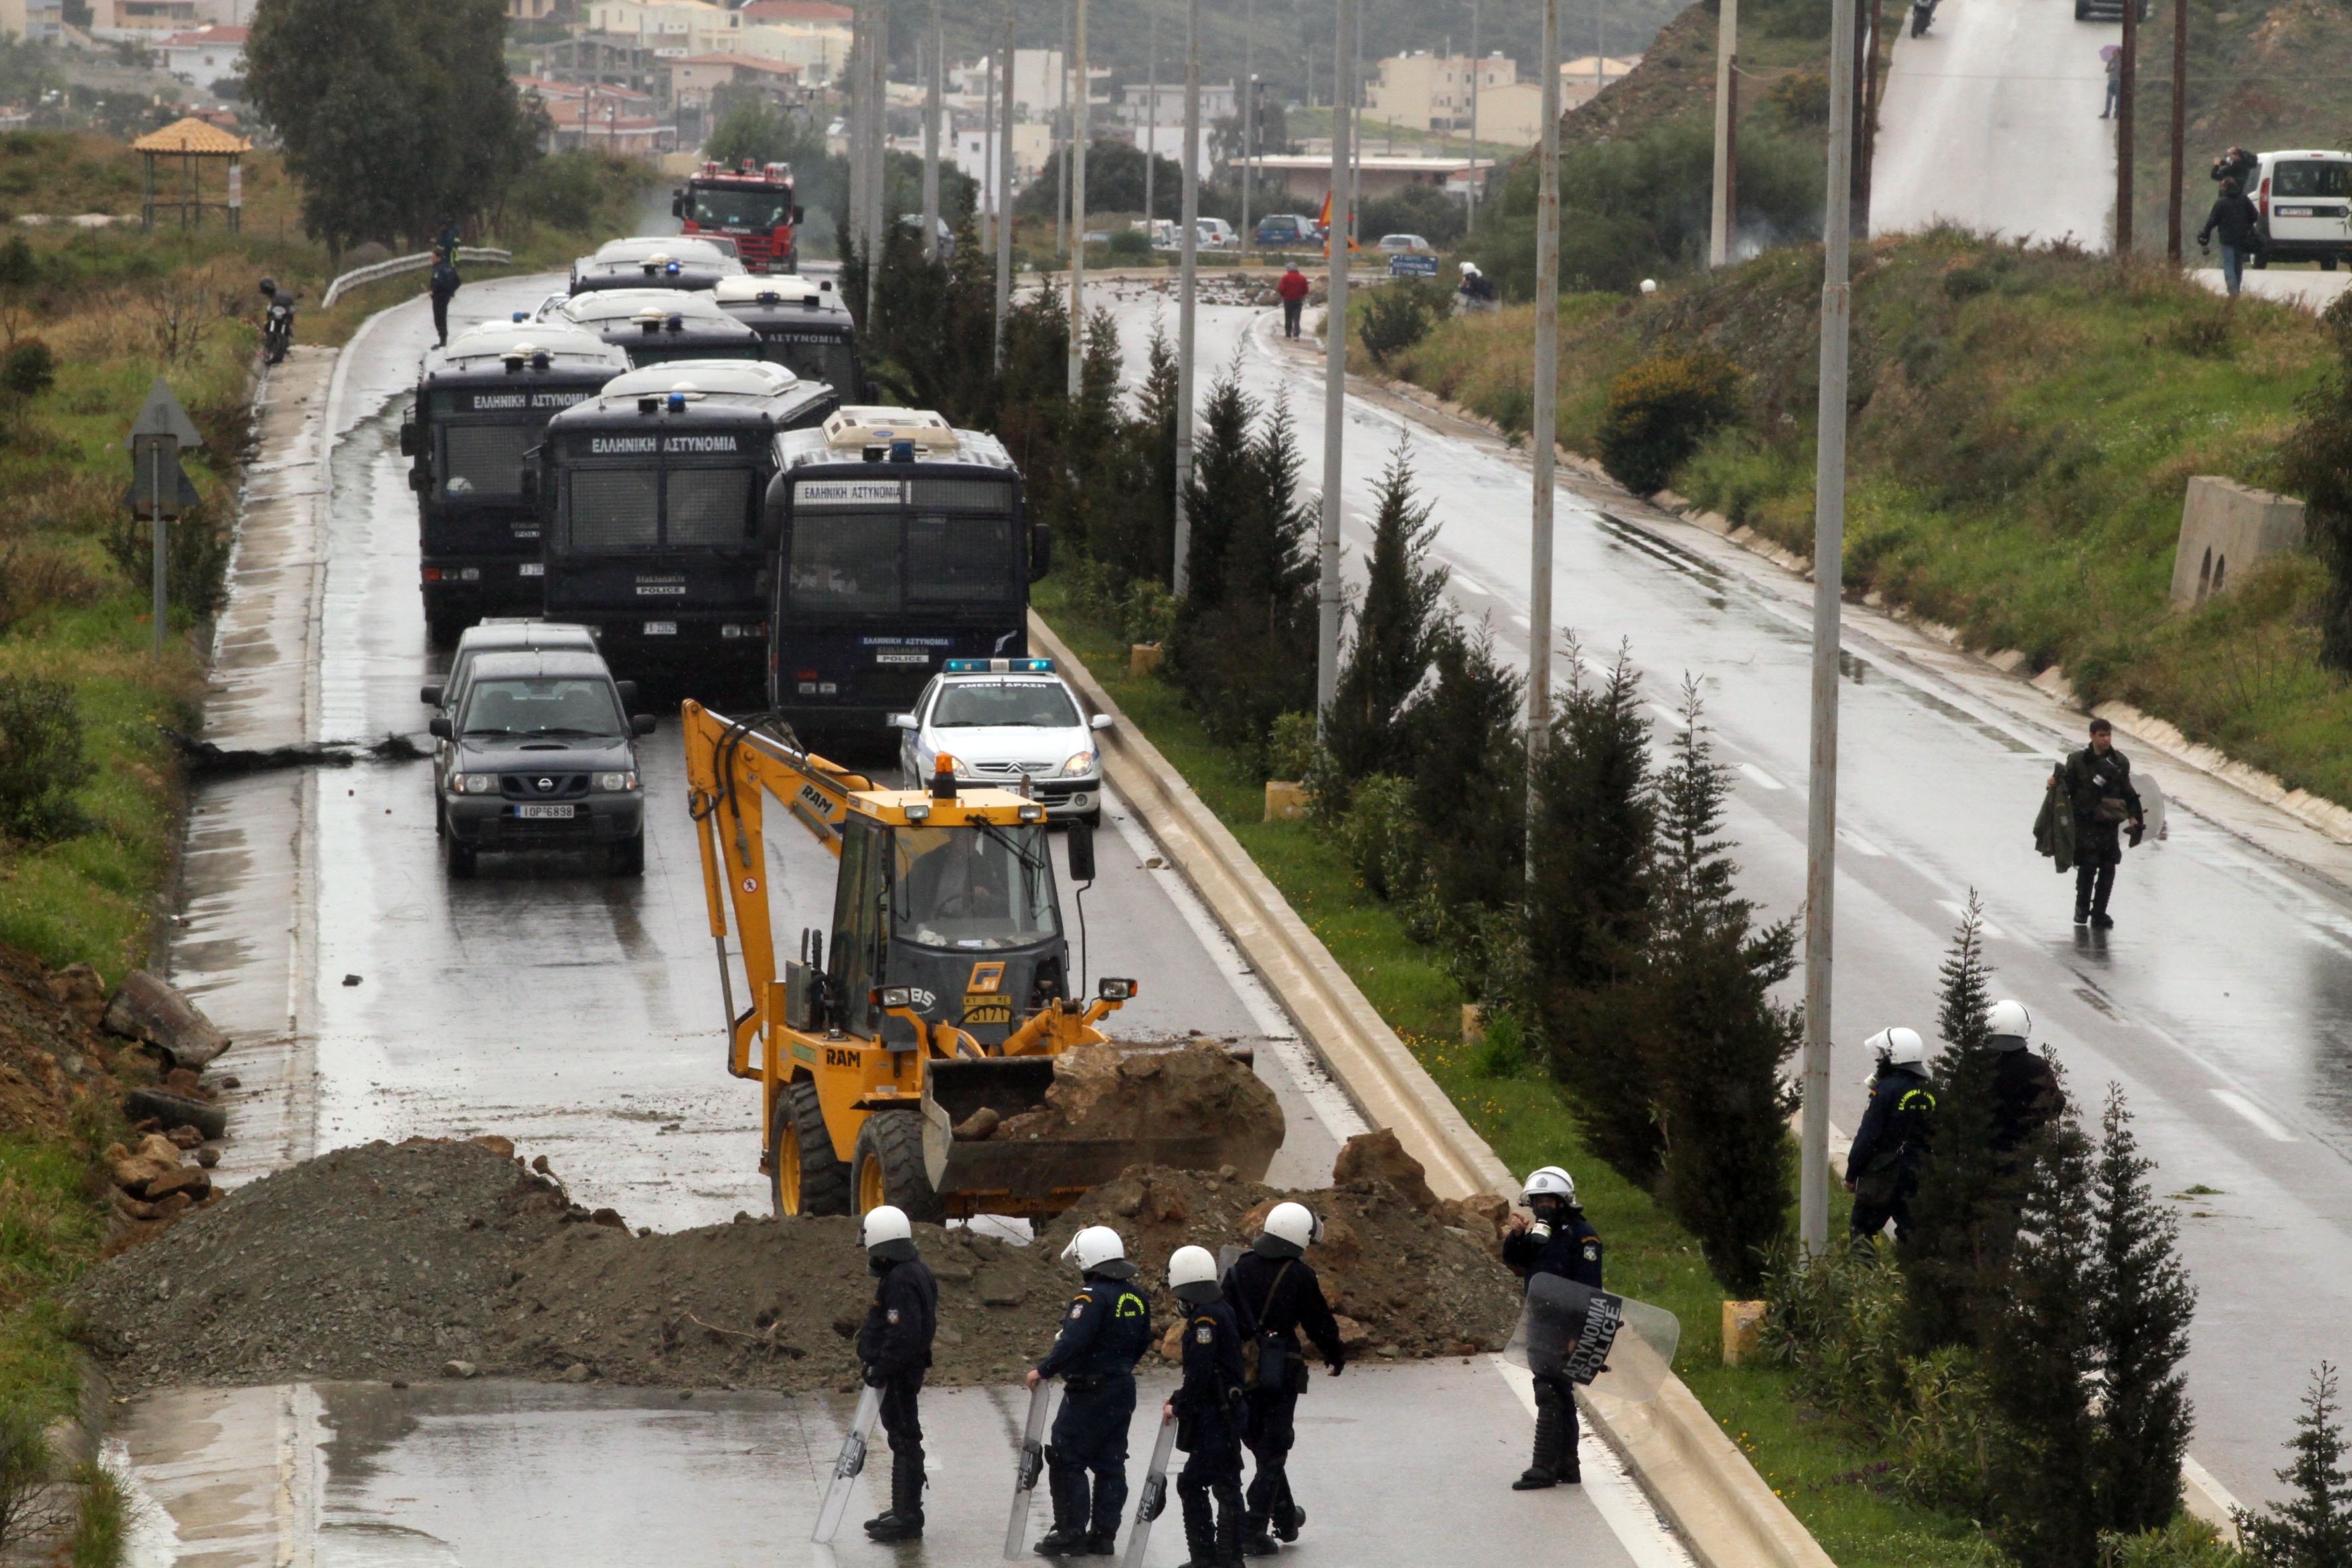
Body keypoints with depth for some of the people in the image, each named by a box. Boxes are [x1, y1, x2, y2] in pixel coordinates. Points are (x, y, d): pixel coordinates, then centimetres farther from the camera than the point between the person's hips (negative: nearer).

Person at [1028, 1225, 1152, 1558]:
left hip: (1088, 1392, -8)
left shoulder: (1093, 1296, -18)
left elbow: (1073, 1341, -26)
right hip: (1123, 1390, 8)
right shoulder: (1135, 1298, 8)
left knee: (1067, 1461, -1)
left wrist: (1043, 1371, -18)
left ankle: (1071, 1533, -2)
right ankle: (1103, 1534, 13)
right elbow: (1142, 1342, 17)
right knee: (1110, 1464, 11)